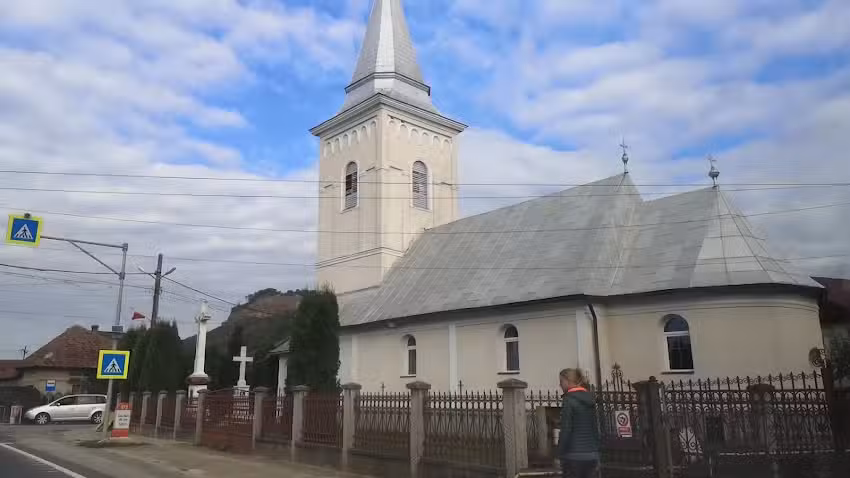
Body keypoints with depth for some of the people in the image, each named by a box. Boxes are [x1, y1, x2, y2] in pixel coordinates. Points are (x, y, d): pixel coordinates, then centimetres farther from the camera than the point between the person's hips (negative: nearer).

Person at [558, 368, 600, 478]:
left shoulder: (569, 400, -11)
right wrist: (596, 450, 19)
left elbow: (566, 430, -14)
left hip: (575, 456, -7)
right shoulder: (590, 400, 11)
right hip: (591, 455, 7)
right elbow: (595, 428, 15)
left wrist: (561, 454, -10)